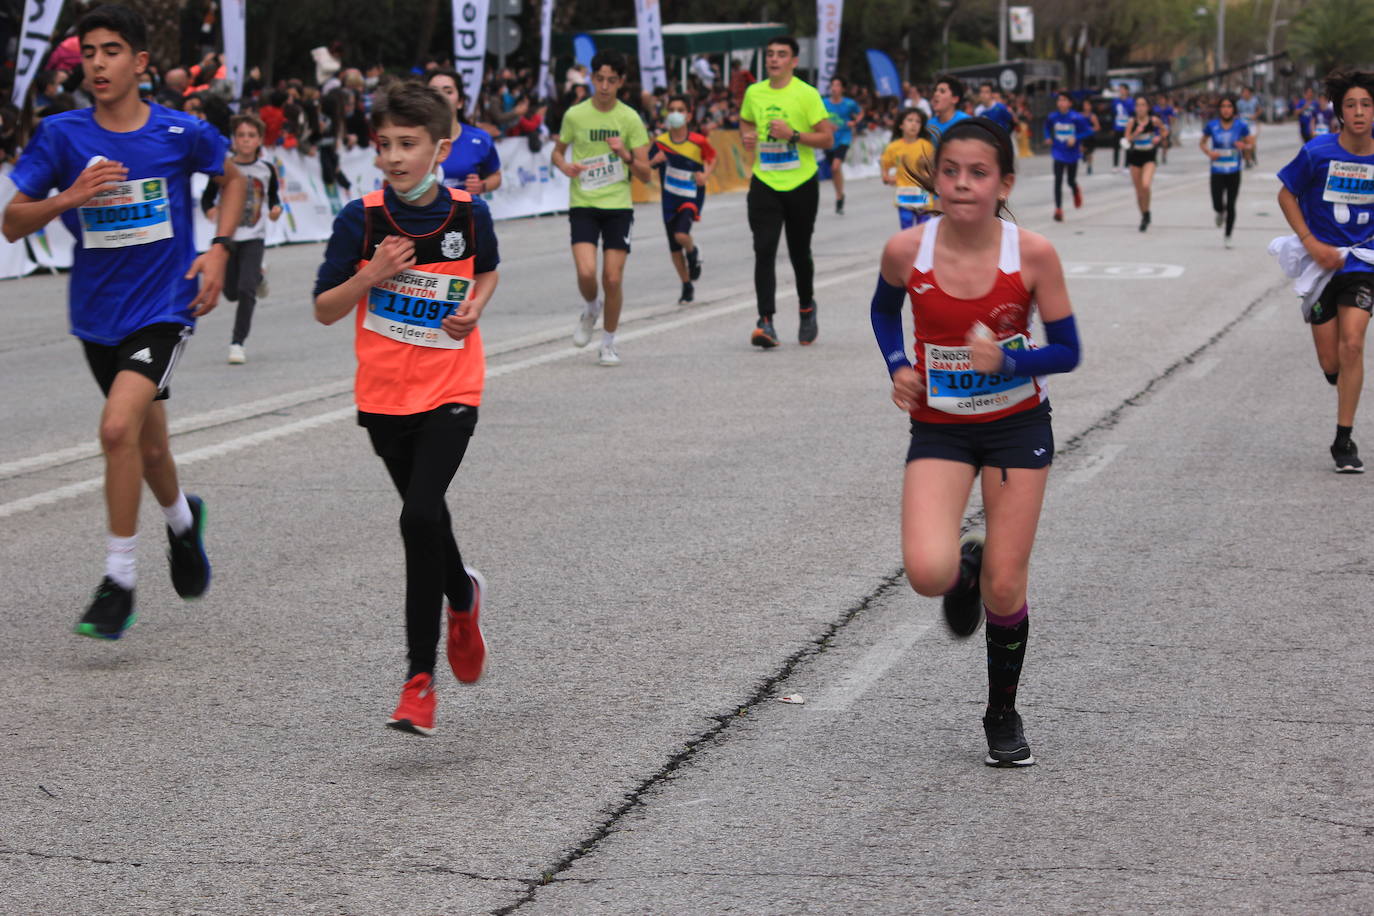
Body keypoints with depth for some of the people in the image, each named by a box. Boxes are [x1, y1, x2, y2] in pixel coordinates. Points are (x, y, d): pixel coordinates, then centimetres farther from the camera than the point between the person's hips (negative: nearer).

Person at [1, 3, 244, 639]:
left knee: (118, 428, -21)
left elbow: (232, 179, 14)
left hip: (164, 307, -3)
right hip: (98, 313, 3)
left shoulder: (180, 132, -6)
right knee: (148, 447, 15)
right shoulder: (61, 135, -4)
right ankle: (183, 523, 48)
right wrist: (69, 197, -21)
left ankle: (120, 581, -10)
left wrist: (219, 250, 1)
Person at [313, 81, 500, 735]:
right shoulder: (360, 219, -8)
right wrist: (372, 275, -19)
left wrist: (474, 308, -4)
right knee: (425, 516, 15)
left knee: (420, 517, -18)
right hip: (384, 395, 2)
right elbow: (324, 310, -2)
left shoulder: (470, 213, -5)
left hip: (451, 392, -2)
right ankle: (463, 599, 50)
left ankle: (420, 680, -10)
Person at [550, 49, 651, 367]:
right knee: (586, 272, -17)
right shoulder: (575, 115, 0)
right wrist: (565, 166, -5)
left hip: (618, 206, 0)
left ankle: (608, 343, 16)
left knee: (613, 278, -4)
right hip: (582, 205, 0)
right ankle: (590, 309, 18)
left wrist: (625, 154, -18)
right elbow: (558, 151, 17)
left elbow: (645, 174, 0)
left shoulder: (630, 119, -1)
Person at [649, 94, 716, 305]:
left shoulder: (698, 141, -9)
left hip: (691, 197, -3)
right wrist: (654, 161, -20)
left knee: (681, 235, -26)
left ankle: (693, 253, 11)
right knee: (674, 248, 8)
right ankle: (687, 287, 26)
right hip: (669, 199, 3)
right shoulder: (660, 143, -4)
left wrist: (707, 175, -9)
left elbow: (712, 157, 10)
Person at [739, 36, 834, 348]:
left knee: (799, 253, 11)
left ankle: (806, 308, 36)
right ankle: (766, 322, -15)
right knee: (764, 251, -11)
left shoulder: (806, 94, -7)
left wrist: (793, 135, -21)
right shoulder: (753, 93, 5)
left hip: (801, 184, -2)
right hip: (764, 184, 2)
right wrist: (746, 138, 1)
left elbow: (827, 138, -9)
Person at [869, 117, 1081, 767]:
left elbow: (1066, 351, -7)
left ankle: (1003, 717, 28)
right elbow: (883, 310, 10)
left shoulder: (1033, 254, -16)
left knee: (1004, 587, 2)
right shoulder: (906, 251, -13)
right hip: (939, 428, 0)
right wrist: (898, 367, -6)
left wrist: (1007, 361, -25)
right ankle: (964, 566, 19)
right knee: (927, 573, -21)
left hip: (1018, 426, 0)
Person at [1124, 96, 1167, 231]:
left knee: (1145, 186, -23)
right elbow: (1126, 139, -8)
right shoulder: (1132, 121, -5)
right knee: (1138, 190, 9)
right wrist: (1136, 133, -24)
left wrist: (1159, 138, -7)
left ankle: (1146, 213, -1)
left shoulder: (1154, 120, -5)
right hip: (1135, 156, 2)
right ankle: (1143, 216, 27)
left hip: (1149, 157, -2)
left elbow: (1165, 131, 12)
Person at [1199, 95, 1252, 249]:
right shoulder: (1212, 125, -4)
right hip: (1217, 172, 0)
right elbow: (1202, 143, 9)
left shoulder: (1241, 126, -5)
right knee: (1218, 206, -7)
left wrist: (1244, 146, -18)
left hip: (1234, 172, 0)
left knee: (1231, 206, 1)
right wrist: (1209, 152, -11)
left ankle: (1227, 236, 18)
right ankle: (1220, 213, 32)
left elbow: (1250, 143, 6)